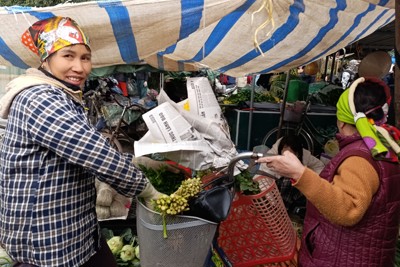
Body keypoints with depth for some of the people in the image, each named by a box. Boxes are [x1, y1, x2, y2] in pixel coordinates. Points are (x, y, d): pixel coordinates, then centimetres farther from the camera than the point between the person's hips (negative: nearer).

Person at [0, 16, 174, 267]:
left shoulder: (64, 100, 11)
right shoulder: (40, 99, -21)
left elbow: (89, 154, 12)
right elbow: (97, 155, -28)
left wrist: (142, 161, 4)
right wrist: (148, 190, -16)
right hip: (46, 238, -9)